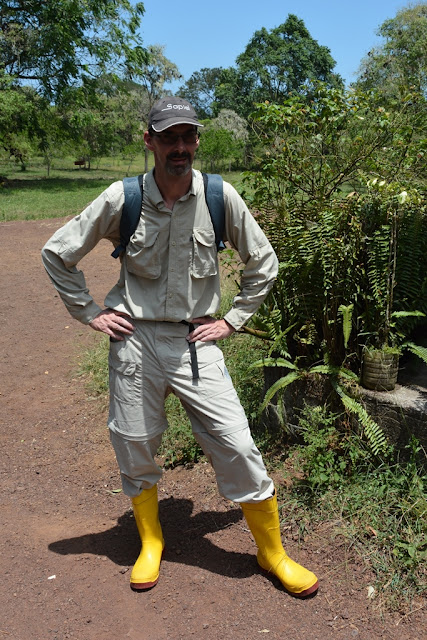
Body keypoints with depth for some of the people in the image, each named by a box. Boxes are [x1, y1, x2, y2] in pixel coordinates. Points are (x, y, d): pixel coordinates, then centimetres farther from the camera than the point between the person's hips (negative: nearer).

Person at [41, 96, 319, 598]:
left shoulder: (220, 197, -4)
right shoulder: (121, 199, -5)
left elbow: (262, 261, 9)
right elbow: (57, 253, 6)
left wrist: (232, 319, 3)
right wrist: (91, 314, 2)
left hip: (196, 344, 0)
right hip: (135, 341, 1)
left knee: (238, 447, -3)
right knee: (134, 449, 11)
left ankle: (273, 552, 21)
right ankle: (150, 542, 39)